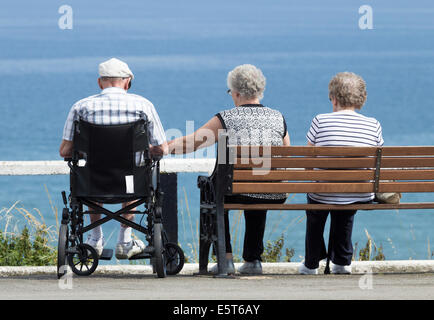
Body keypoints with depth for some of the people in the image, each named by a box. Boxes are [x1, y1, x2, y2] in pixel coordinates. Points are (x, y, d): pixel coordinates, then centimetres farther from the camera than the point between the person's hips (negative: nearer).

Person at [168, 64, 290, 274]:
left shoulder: (226, 119, -3)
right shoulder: (278, 118, 7)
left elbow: (189, 143, 2)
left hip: (240, 193, -3)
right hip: (277, 197, 3)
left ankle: (226, 258, 24)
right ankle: (252, 259, 36)